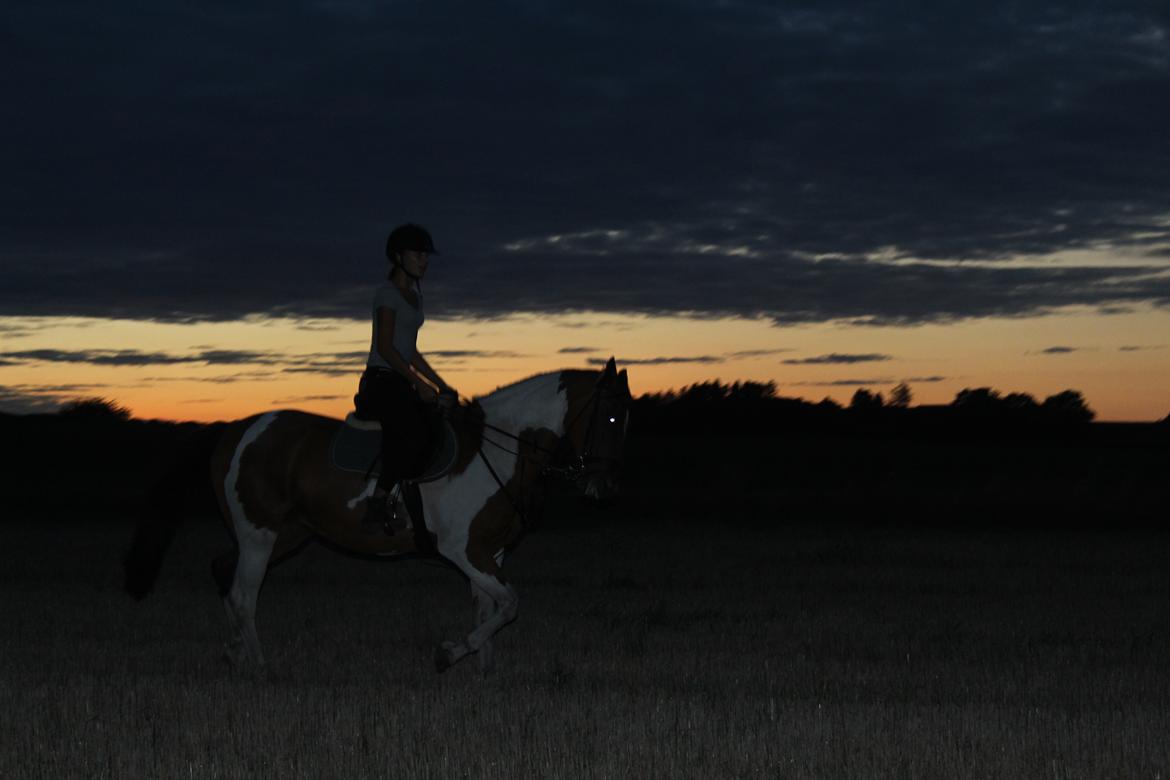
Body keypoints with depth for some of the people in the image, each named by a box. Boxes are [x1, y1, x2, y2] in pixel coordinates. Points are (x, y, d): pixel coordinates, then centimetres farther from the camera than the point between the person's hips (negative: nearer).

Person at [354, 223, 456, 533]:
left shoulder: (414, 294, 20)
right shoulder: (388, 293, -6)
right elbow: (385, 347, -14)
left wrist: (440, 385, 17)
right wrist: (418, 385, -17)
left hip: (402, 384, 9)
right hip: (380, 382, -9)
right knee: (415, 431, -29)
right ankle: (379, 500, -25)